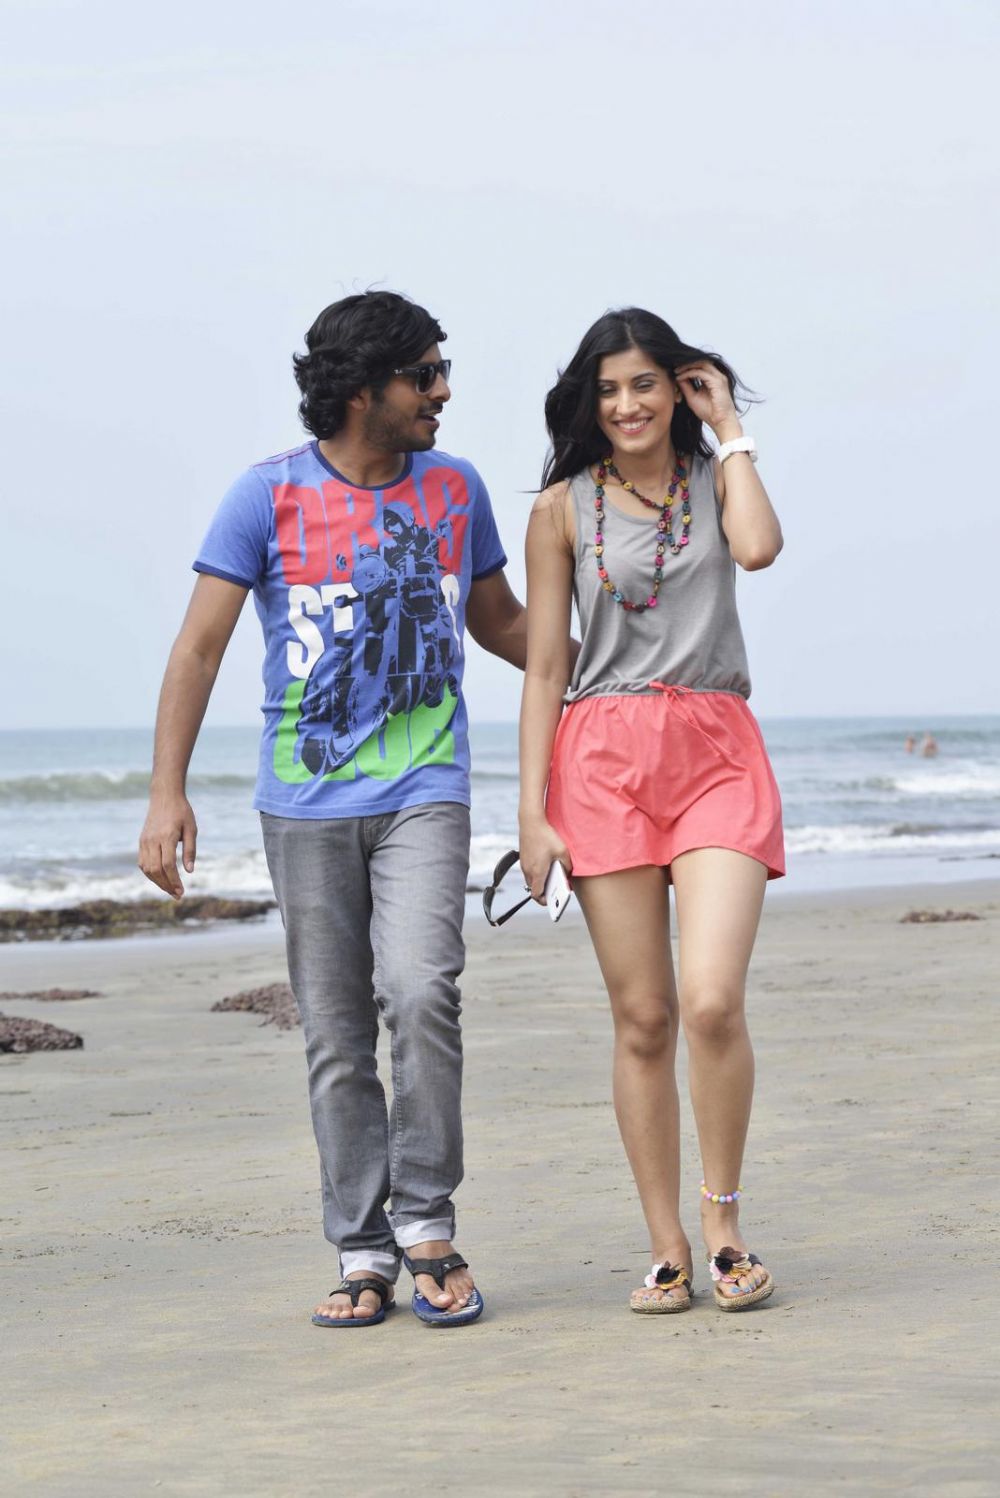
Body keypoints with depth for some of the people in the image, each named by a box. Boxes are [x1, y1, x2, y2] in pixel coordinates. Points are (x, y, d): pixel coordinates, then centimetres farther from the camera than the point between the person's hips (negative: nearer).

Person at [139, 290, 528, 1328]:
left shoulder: (455, 489, 8)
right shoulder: (271, 495, -2)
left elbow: (500, 623, 24)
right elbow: (200, 645, -2)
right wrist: (167, 794, -9)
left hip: (423, 793, 1)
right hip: (305, 804, -1)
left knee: (419, 991, -19)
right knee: (334, 1036, 2)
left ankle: (427, 1225, -5)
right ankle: (363, 1254, 11)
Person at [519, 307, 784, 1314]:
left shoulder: (716, 478, 12)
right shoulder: (564, 505, 8)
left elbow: (758, 547, -12)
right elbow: (544, 665, 7)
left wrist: (729, 427, 0)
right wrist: (532, 812, 0)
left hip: (718, 755, 0)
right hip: (605, 760, 0)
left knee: (712, 1001, -16)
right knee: (642, 1018, -1)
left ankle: (723, 1220, 1)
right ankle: (667, 1250, 6)